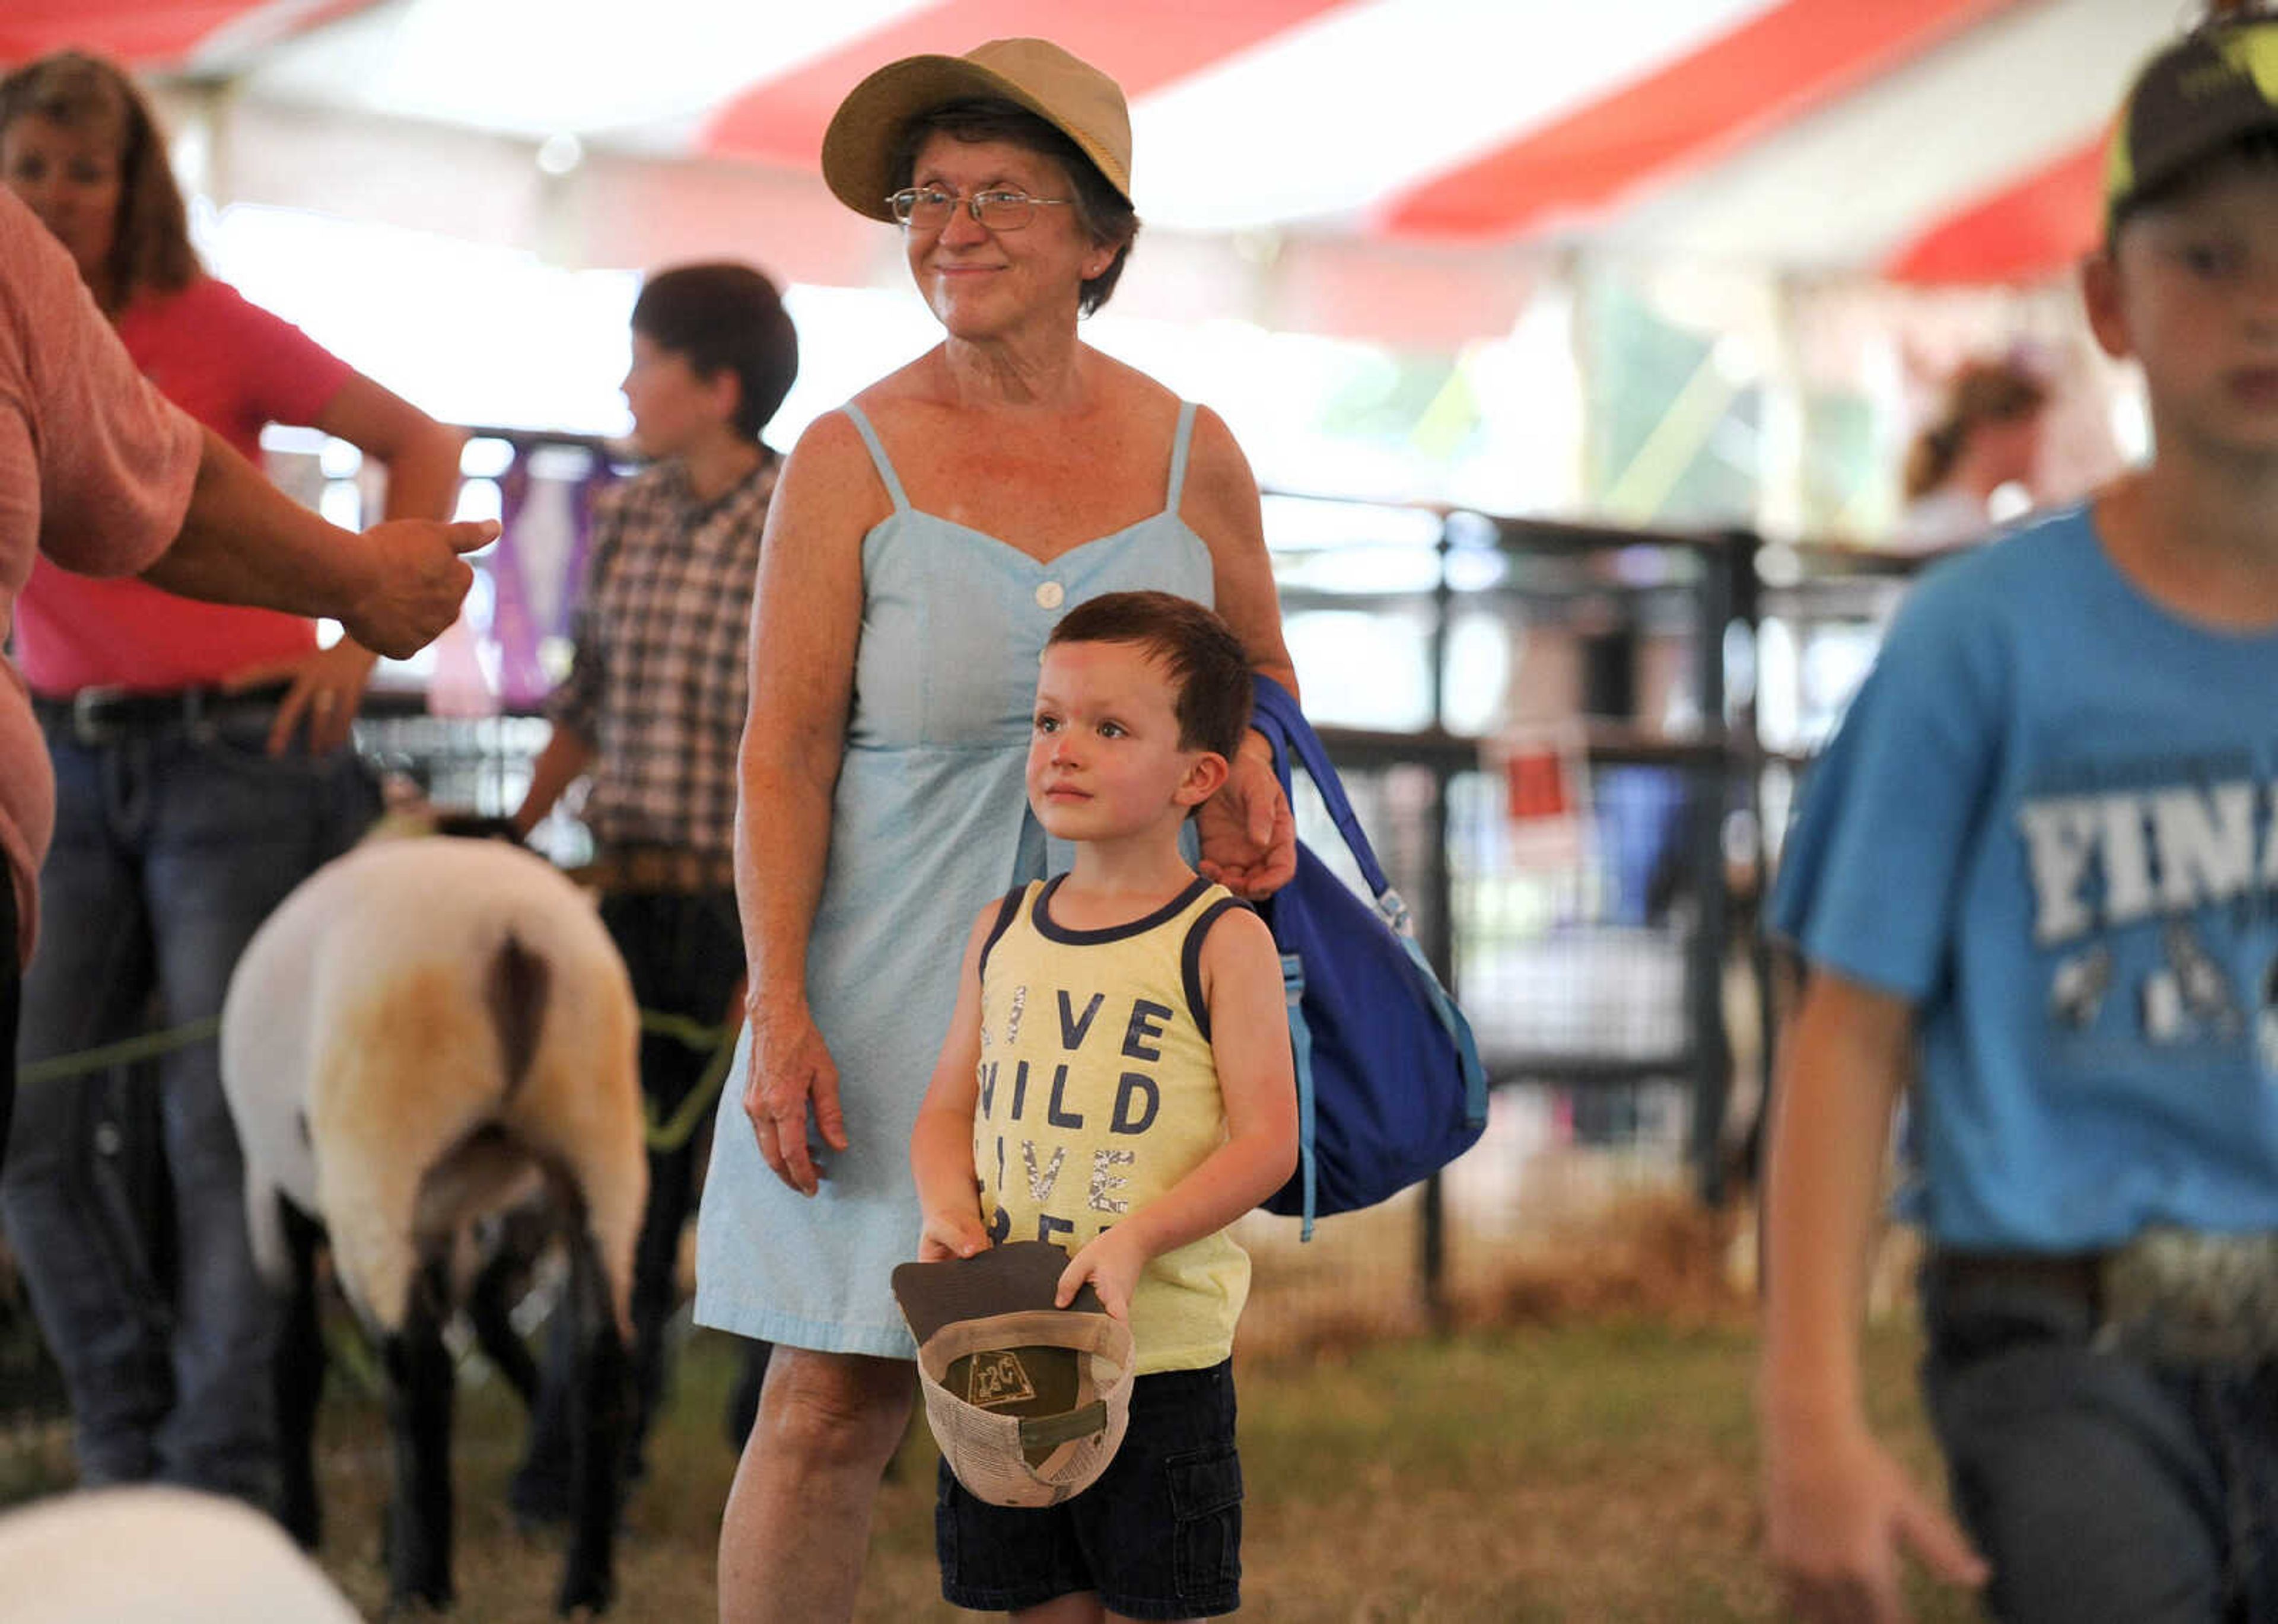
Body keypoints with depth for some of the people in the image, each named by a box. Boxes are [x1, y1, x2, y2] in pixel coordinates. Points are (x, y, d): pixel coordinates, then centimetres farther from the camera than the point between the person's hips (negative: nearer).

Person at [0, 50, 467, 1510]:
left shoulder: (210, 331, -3)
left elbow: (421, 448, 3)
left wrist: (363, 643, -4)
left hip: (232, 759, -4)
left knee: (214, 1129, -7)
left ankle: (220, 1487, -1)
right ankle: (127, 1458, 16)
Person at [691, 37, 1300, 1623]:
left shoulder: (1192, 459, 4)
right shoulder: (852, 463, -3)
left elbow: (1260, 675, 20)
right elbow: (783, 753, -5)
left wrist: (1253, 775, -3)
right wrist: (781, 1010, -14)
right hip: (894, 987, -2)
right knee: (837, 1399, -4)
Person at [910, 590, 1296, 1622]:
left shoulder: (1223, 943, -6)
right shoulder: (1003, 933, 9)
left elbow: (1267, 1141, -12)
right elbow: (948, 1111, 14)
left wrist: (1137, 1237, -24)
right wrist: (948, 1205, -7)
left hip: (1164, 1353, -4)